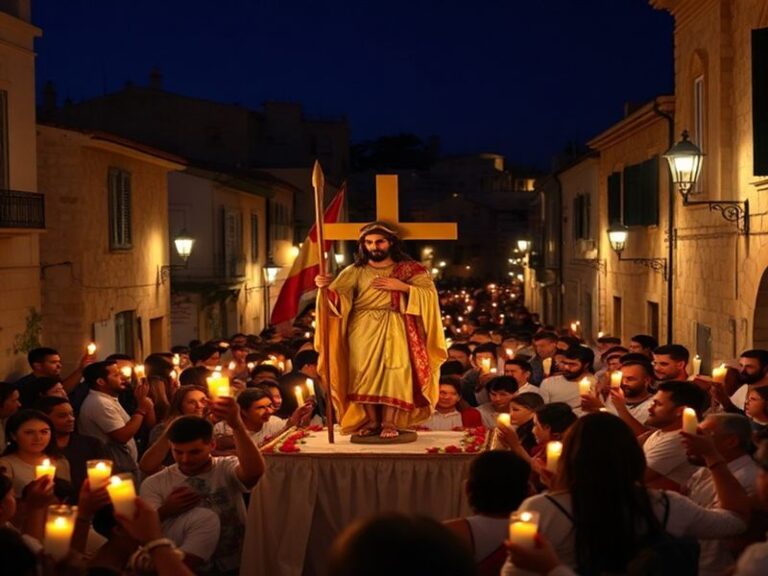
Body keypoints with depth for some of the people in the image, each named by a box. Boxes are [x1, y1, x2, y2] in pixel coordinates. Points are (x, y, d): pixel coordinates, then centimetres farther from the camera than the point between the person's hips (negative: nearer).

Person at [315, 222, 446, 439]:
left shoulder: (410, 269, 7)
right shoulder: (355, 271, 8)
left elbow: (430, 293, -3)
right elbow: (337, 296, -5)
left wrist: (401, 286, -13)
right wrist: (325, 287, -27)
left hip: (395, 329, -1)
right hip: (363, 329, 2)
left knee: (393, 372, -12)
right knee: (365, 372, -4)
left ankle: (389, 422, -7)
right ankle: (371, 420, 4)